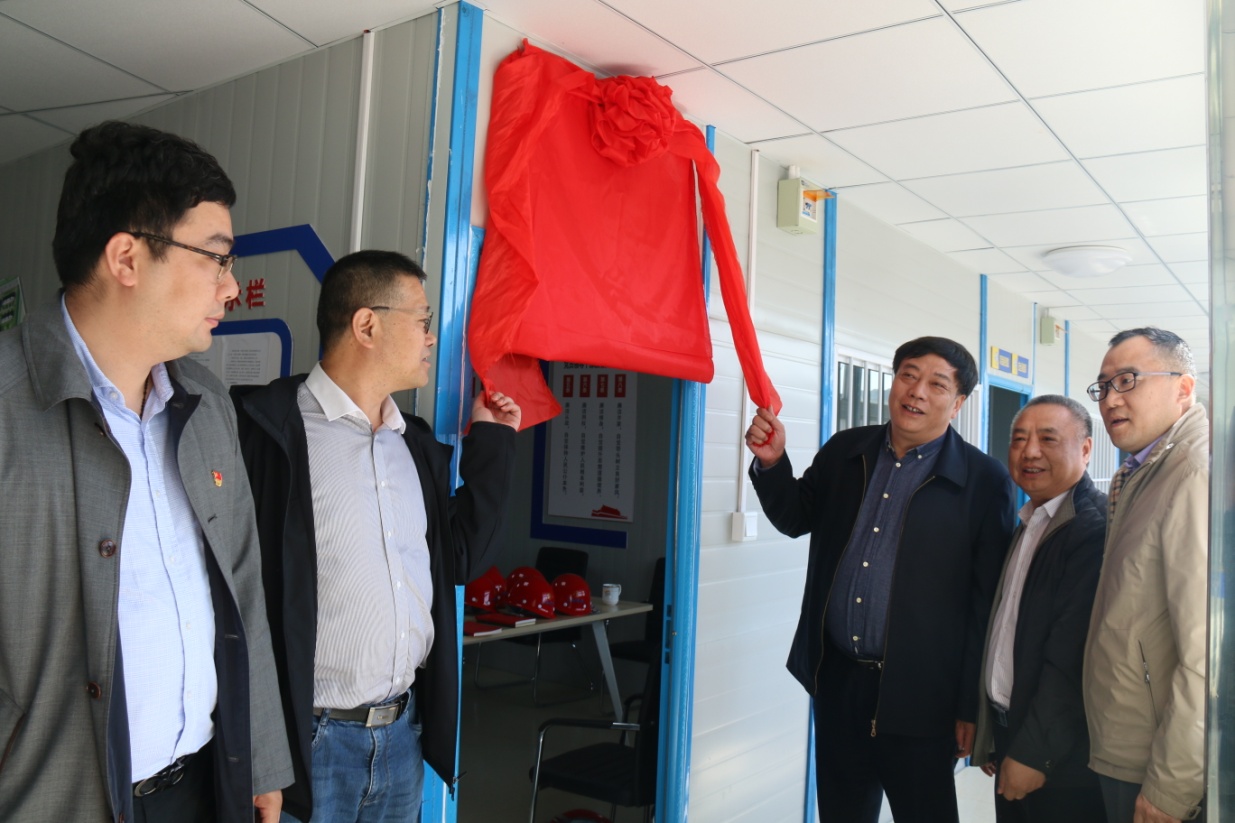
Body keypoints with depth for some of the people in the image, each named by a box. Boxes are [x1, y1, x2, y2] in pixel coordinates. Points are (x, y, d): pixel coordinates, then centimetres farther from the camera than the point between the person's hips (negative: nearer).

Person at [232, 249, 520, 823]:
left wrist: (491, 445, 10)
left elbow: (461, 559, 13)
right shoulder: (268, 428, -12)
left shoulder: (416, 442, 11)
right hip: (308, 737, -6)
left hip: (404, 731, 7)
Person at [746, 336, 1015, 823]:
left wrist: (971, 706, -8)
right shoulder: (843, 451, 4)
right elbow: (796, 518, 13)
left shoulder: (983, 481, -9)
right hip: (836, 679, 5)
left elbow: (987, 603, -9)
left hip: (917, 696, -4)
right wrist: (771, 462, -6)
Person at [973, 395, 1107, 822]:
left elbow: (1070, 658, -22)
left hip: (1060, 756, -7)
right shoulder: (1028, 525, 11)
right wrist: (991, 738, 11)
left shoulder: (1095, 527, -18)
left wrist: (1032, 754, -18)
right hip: (1009, 738, 8)